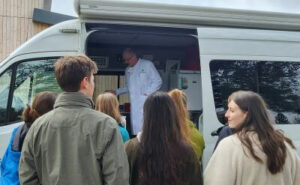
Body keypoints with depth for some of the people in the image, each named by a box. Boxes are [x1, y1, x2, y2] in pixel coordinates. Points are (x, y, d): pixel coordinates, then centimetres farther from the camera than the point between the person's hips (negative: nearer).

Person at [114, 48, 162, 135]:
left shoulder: (147, 64, 3)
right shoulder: (128, 70, 20)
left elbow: (158, 81, -1)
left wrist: (147, 93, -10)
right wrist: (117, 92, 15)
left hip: (146, 101, -5)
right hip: (134, 104, 5)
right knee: (135, 127, -3)